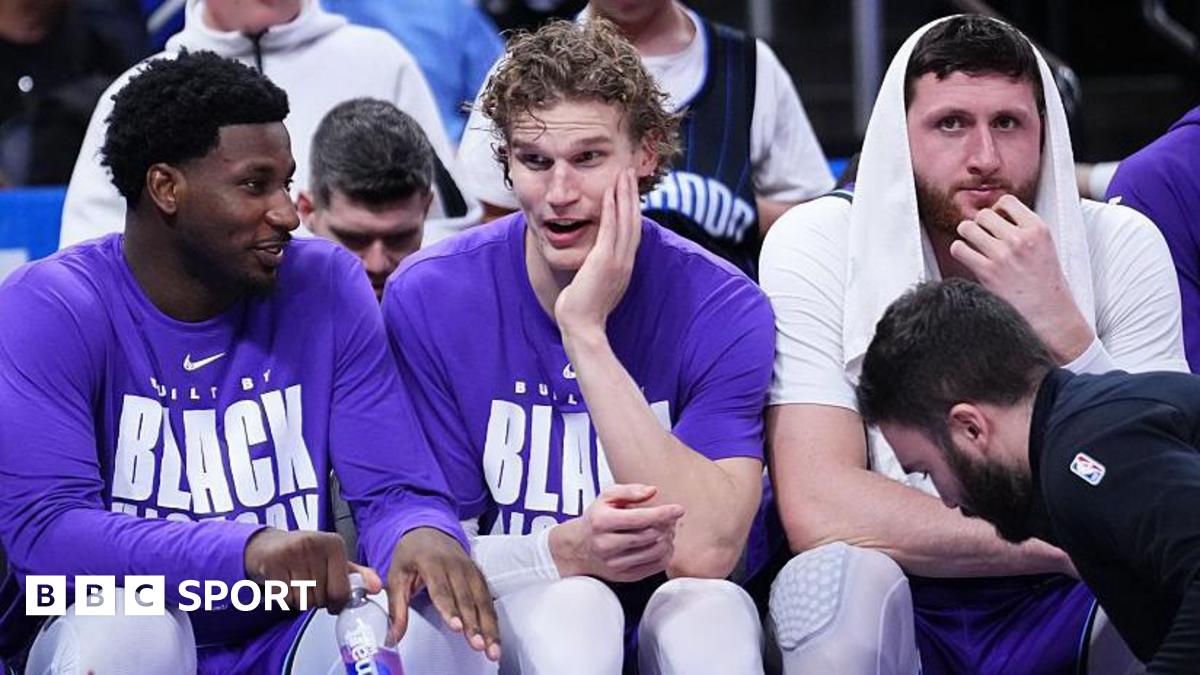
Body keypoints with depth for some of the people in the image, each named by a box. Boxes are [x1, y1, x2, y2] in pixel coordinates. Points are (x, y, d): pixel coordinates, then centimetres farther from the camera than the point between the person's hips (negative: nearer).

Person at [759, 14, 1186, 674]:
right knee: (835, 578, -34)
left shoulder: (1121, 245, -5)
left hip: (1066, 612, 2)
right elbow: (817, 509, -21)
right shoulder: (817, 245, -10)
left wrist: (1058, 324, -23)